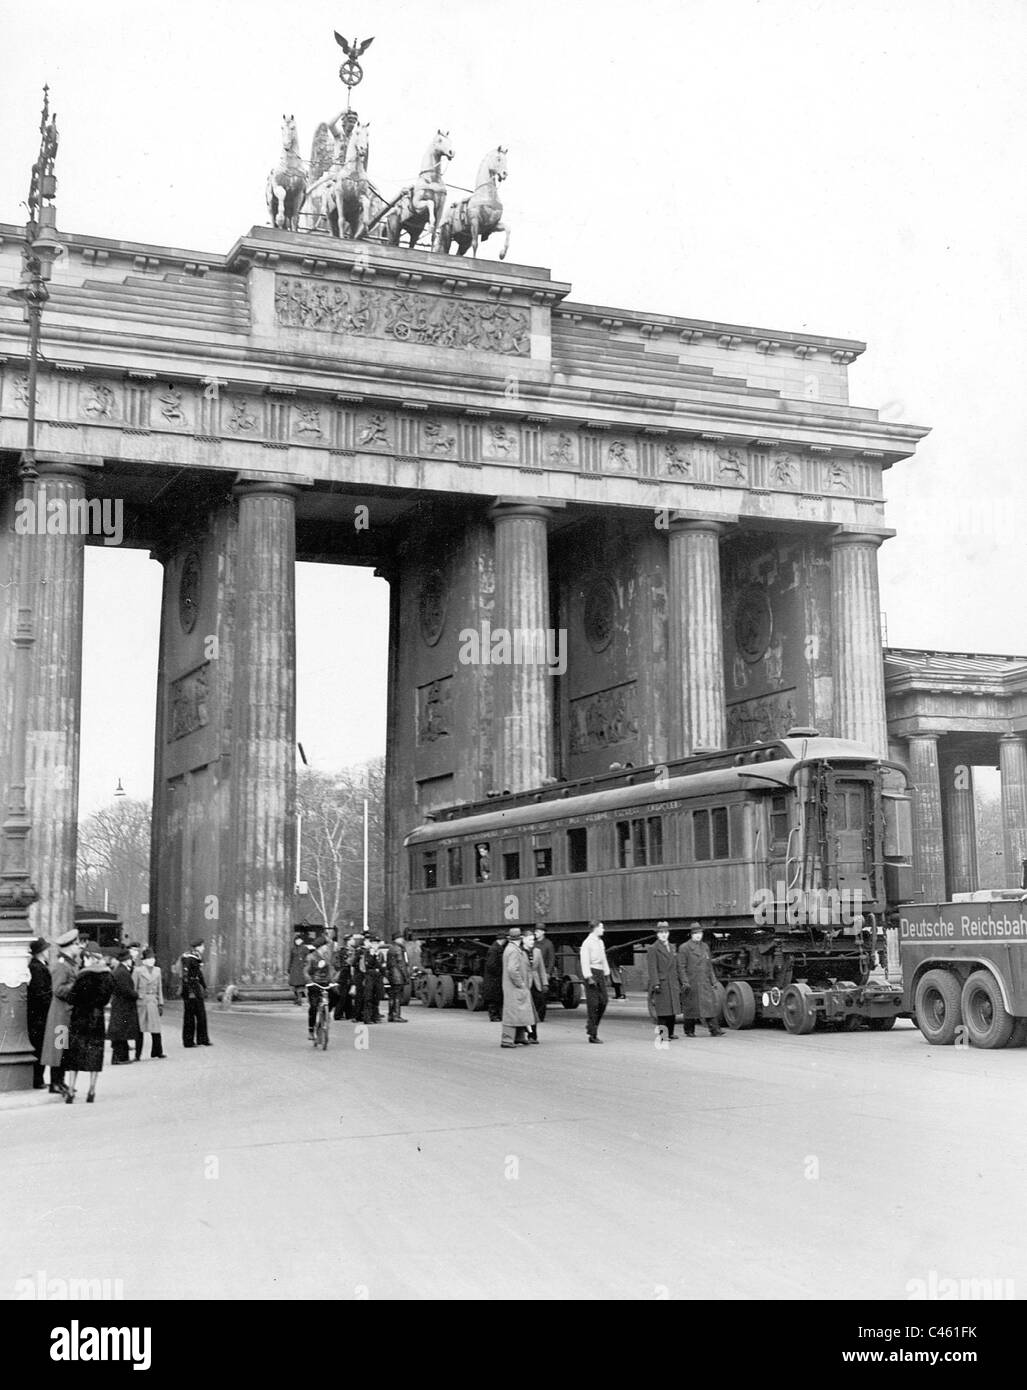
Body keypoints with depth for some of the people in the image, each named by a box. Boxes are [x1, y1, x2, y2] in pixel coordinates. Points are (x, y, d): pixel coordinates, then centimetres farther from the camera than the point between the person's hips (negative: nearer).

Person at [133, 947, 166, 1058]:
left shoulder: (157, 970, 12)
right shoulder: (138, 970, -1)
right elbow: (133, 988, 0)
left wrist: (161, 1003, 13)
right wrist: (133, 1003, -4)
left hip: (153, 1003, 3)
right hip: (141, 1002, -3)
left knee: (156, 1028, -2)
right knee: (139, 1029, 2)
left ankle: (158, 1052, 4)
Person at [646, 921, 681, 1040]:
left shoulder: (671, 947, 17)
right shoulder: (653, 949, -5)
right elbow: (652, 969, -11)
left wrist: (677, 985, 17)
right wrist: (656, 984, -19)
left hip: (672, 984, 7)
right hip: (661, 983, -7)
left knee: (672, 1011, 7)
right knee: (662, 1012, -7)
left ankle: (670, 1033, 15)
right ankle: (662, 1034, -3)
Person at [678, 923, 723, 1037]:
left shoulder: (705, 946, 15)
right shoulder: (684, 948, -3)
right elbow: (681, 967, -6)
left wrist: (713, 981, 13)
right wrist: (685, 983, -14)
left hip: (705, 983, 4)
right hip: (691, 984, -4)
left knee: (710, 1005, -5)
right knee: (690, 1007, 2)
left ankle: (714, 1030, -8)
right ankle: (689, 1031, 14)